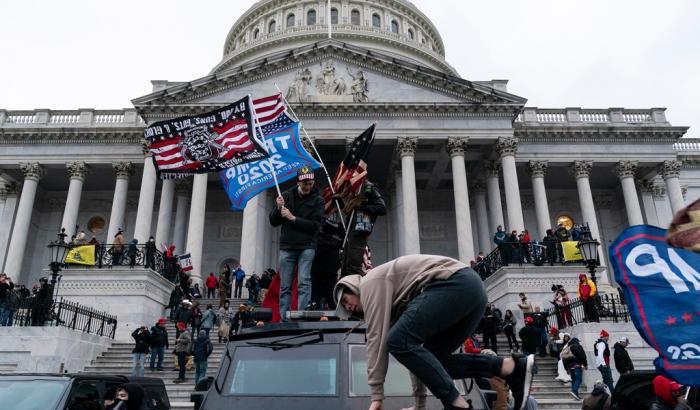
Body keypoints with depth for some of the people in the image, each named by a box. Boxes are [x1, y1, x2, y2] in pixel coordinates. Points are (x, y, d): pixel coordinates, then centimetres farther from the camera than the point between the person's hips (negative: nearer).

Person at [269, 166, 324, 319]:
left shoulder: (317, 200, 2)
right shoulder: (287, 196, 9)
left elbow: (315, 225, -9)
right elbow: (273, 222, 11)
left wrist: (293, 218, -13)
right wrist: (278, 209, -9)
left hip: (306, 247, -2)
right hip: (286, 247, 3)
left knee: (304, 282, -12)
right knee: (285, 286, 3)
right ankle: (284, 318, 9)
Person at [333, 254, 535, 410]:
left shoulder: (371, 283, 6)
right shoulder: (395, 302, 31)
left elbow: (377, 338, -4)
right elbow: (415, 345, 31)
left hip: (456, 283, -10)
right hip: (472, 288, 10)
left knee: (398, 341, -11)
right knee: (432, 358, 12)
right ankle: (513, 367, 4)